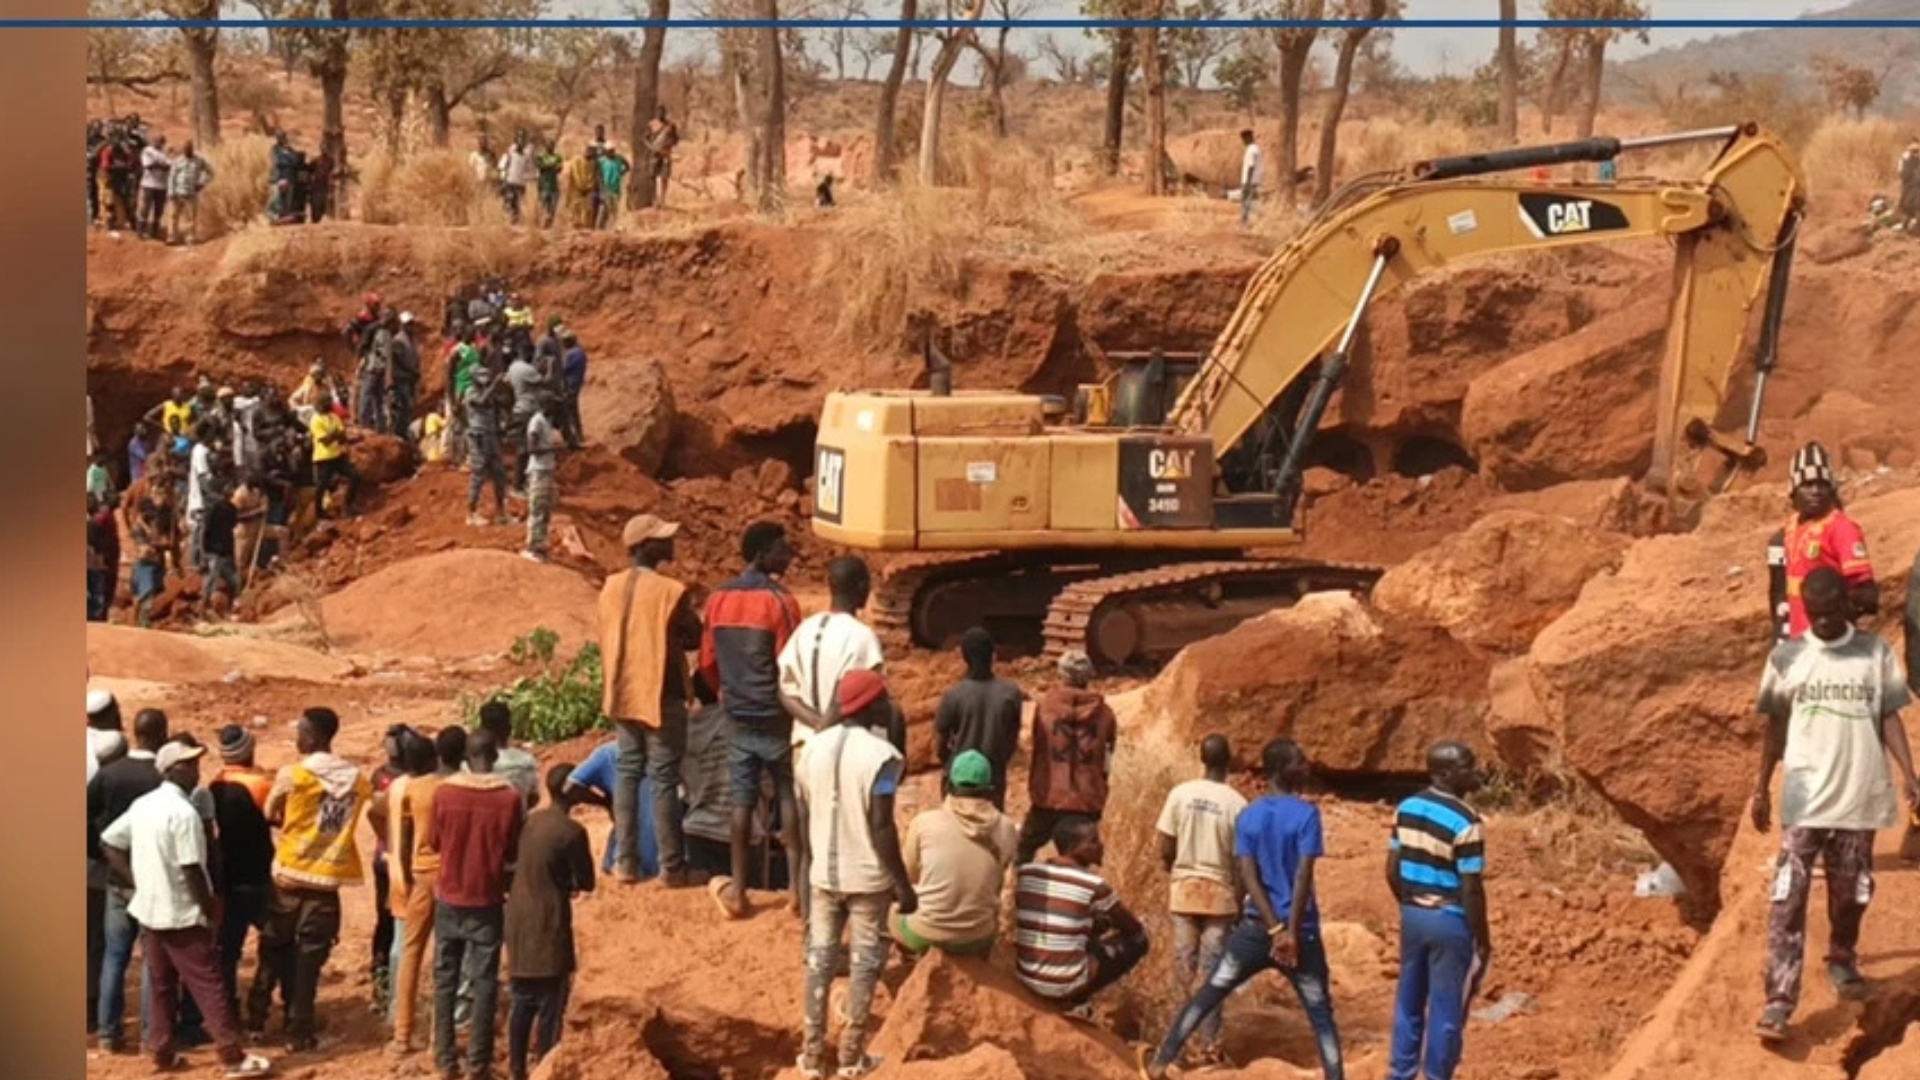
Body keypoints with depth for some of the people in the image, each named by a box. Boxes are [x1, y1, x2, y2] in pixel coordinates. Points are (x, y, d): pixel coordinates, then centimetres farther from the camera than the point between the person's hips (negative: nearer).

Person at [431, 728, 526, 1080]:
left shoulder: (443, 792, -8)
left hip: (449, 899, 1)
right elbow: (513, 853, -2)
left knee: (445, 979, 11)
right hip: (487, 902, -1)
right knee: (484, 982, 6)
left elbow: (434, 841, 5)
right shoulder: (510, 798, -11)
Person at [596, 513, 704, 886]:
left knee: (626, 773, 13)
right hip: (660, 695, -6)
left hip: (622, 693, 6)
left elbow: (609, 635, 11)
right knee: (664, 779, 1)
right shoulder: (671, 591, -17)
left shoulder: (611, 587, 2)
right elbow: (693, 638, -6)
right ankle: (671, 866, 7)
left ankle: (626, 861, 15)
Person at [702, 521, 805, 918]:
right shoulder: (779, 600, -16)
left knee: (743, 799, 9)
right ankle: (797, 883, 9)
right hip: (776, 715, -5)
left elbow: (707, 661, 8)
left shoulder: (719, 599, 3)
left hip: (740, 715, 5)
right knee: (789, 796, 6)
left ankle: (738, 887, 10)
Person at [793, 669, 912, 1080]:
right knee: (865, 962, 8)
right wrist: (903, 883, -12)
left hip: (823, 875, 5)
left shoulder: (814, 748, 1)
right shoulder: (880, 755, -17)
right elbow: (882, 827, -19)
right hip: (868, 877, -5)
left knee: (820, 960, 13)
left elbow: (802, 818, 6)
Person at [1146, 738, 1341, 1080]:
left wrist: (1275, 929, -9)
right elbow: (1303, 876, -17)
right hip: (1300, 931, -3)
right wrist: (1291, 932, -16)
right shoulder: (1306, 813, -9)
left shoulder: (1247, 816, 3)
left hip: (1256, 928, 3)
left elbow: (1249, 877, -5)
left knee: (1206, 997, 13)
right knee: (1321, 1015, 6)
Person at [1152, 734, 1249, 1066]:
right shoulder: (1237, 803, -11)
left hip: (1184, 889, 2)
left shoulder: (1180, 794, -6)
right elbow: (1241, 862, -8)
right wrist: (1241, 902, 5)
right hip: (1220, 893, -2)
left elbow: (1165, 851, -3)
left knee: (1184, 967, 11)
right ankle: (1209, 1045, 4)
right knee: (1212, 972, 3)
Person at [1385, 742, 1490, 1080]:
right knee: (1447, 1009, 6)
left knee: (1409, 1001, 18)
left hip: (1413, 915, 7)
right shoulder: (1465, 822, -20)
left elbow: (1392, 870, 7)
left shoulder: (1406, 808, 1)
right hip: (1451, 921, -7)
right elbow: (1471, 890, -19)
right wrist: (1483, 940, -8)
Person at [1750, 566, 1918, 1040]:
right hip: (1804, 800, -1)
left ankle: (1842, 959, 42)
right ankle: (1779, 1001, -11)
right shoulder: (1787, 657, 0)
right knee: (1788, 900, -8)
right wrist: (1762, 789, 7)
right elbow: (1776, 726, 7)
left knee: (1851, 893, 13)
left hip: (1859, 798, 1)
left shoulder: (1876, 652, 1)